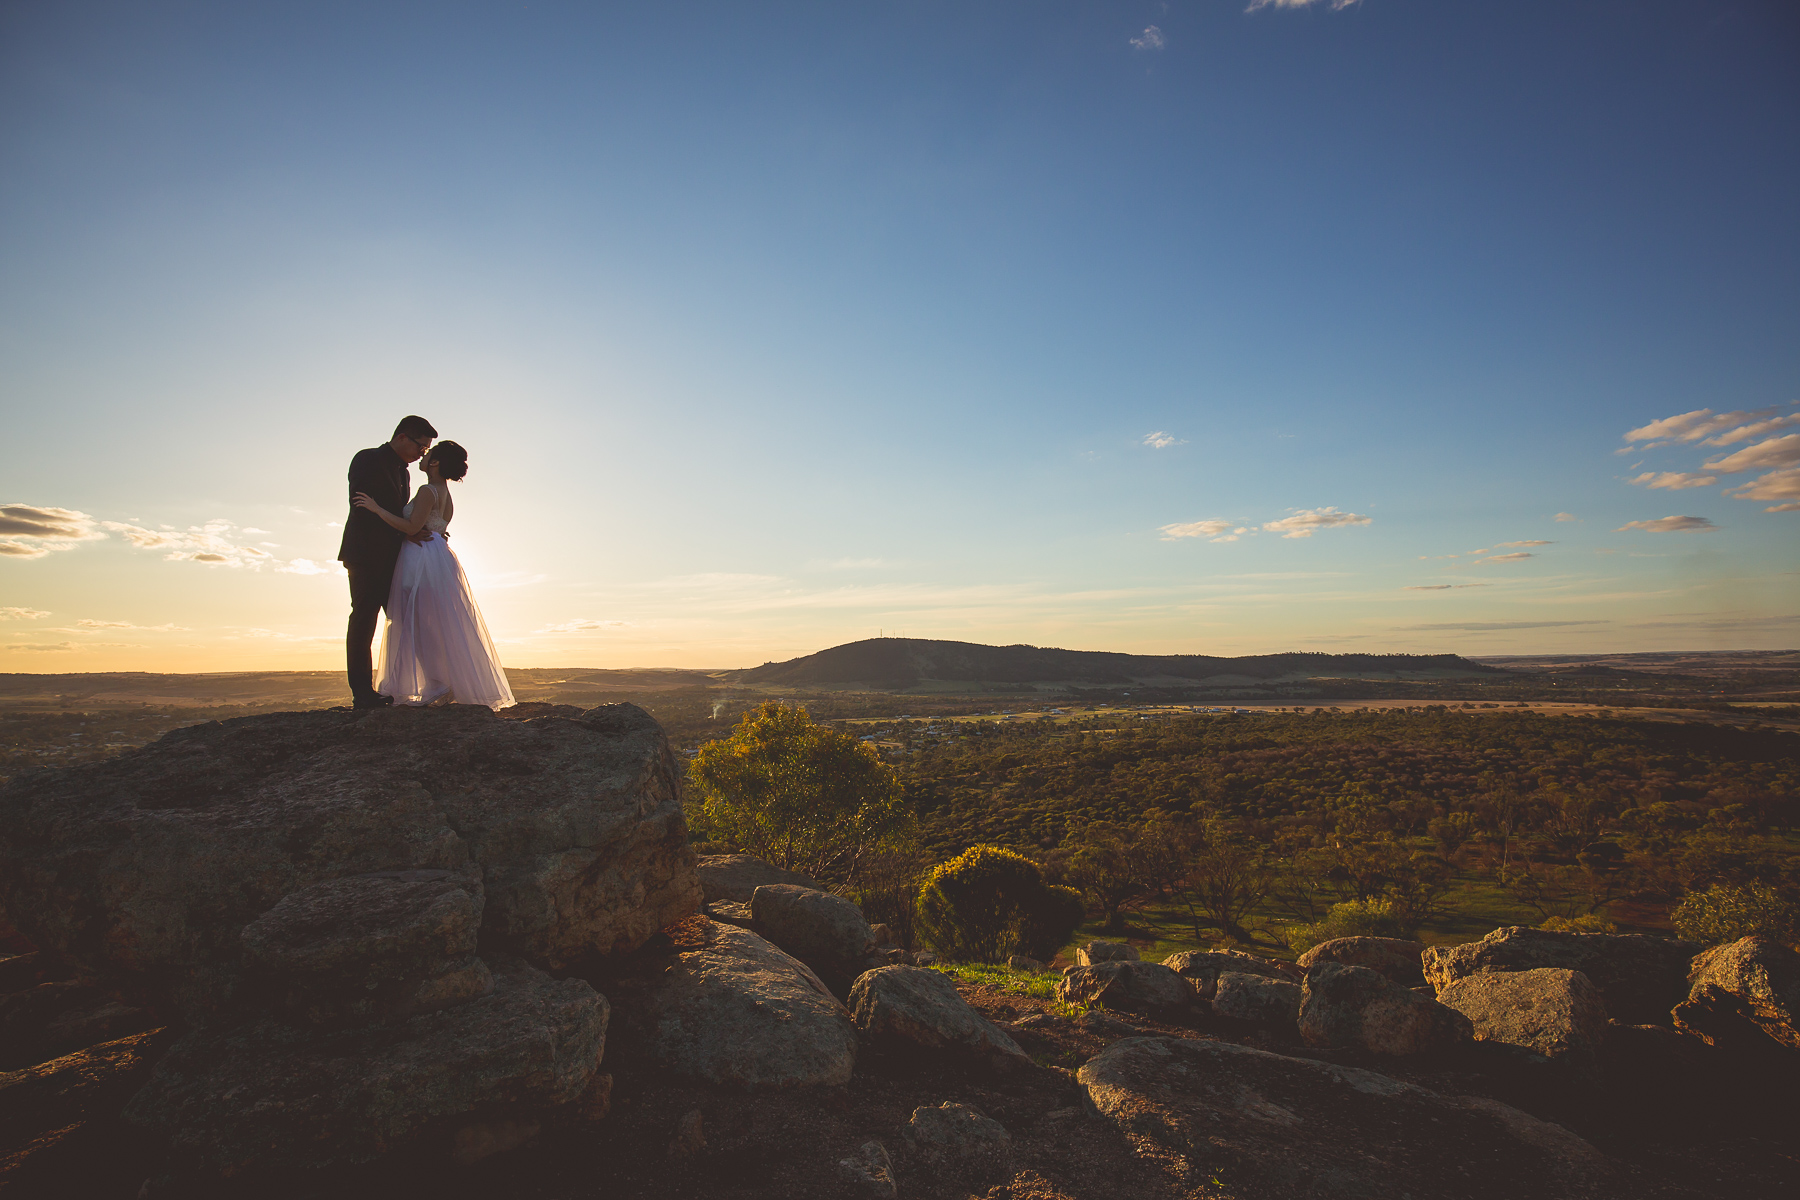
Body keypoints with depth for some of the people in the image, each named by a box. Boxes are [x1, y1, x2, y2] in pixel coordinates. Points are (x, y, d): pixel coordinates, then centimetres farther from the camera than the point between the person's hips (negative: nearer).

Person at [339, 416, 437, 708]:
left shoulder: (402, 472, 19)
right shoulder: (367, 460, -5)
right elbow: (362, 508, -14)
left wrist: (420, 530, 0)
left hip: (392, 557, 7)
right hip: (366, 555, -7)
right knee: (364, 619, -6)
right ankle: (362, 692, -5)